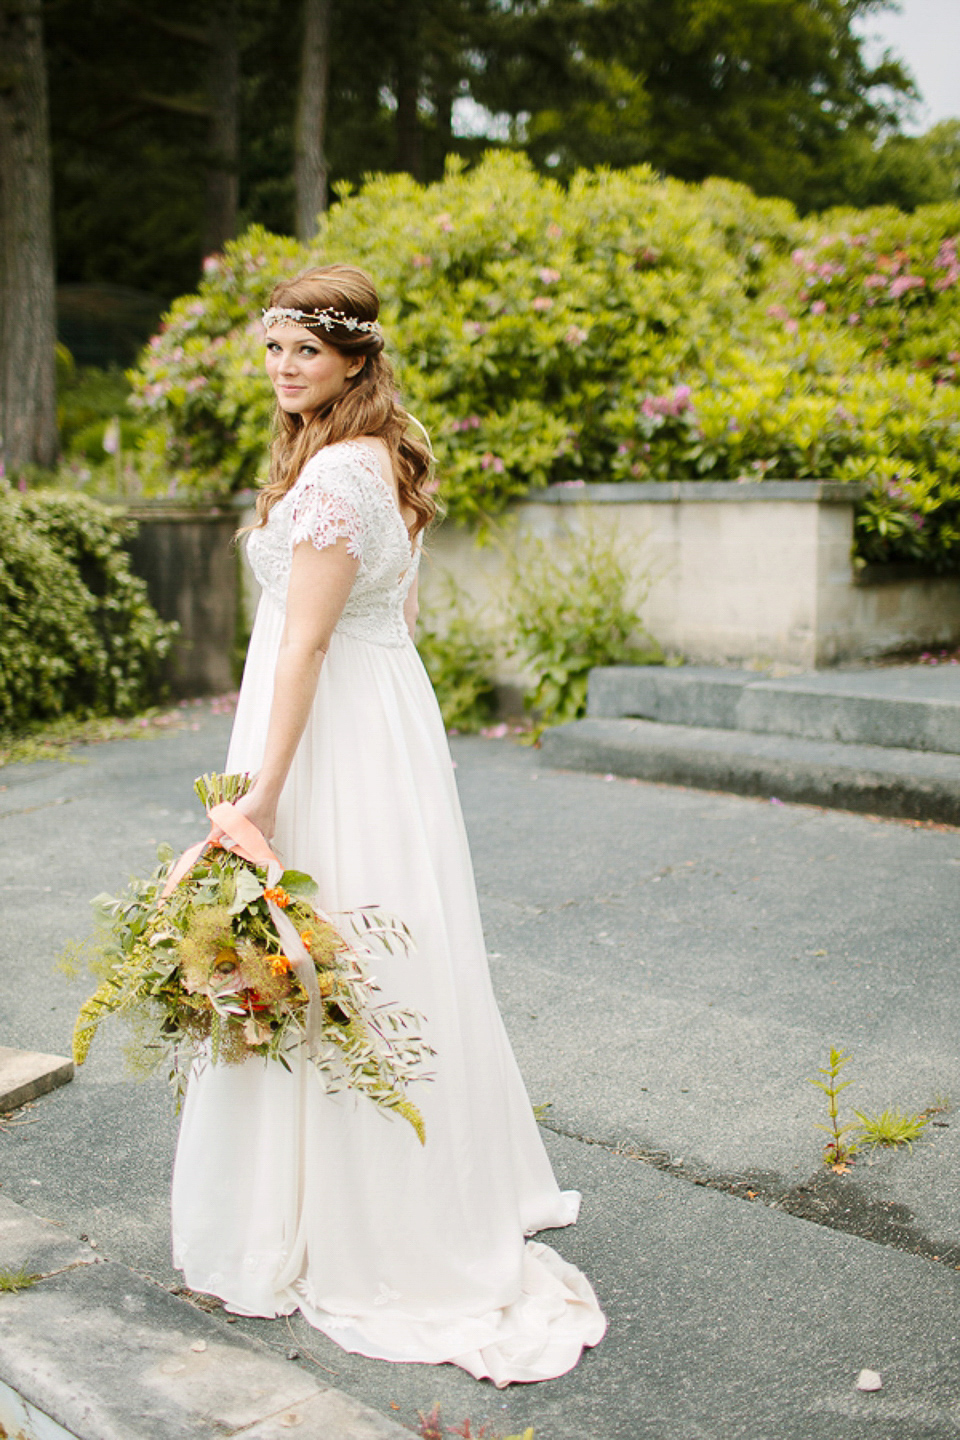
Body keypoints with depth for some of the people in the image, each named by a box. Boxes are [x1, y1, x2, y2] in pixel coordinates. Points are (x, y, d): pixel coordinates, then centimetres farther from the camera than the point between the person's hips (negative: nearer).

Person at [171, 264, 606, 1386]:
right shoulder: (390, 461, 12)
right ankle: (461, 1197, 33)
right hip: (390, 715, 10)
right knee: (393, 963, 18)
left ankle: (361, 1242, 15)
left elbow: (307, 640, -23)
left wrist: (262, 794, -22)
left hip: (332, 742, -10)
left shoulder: (332, 473, -18)